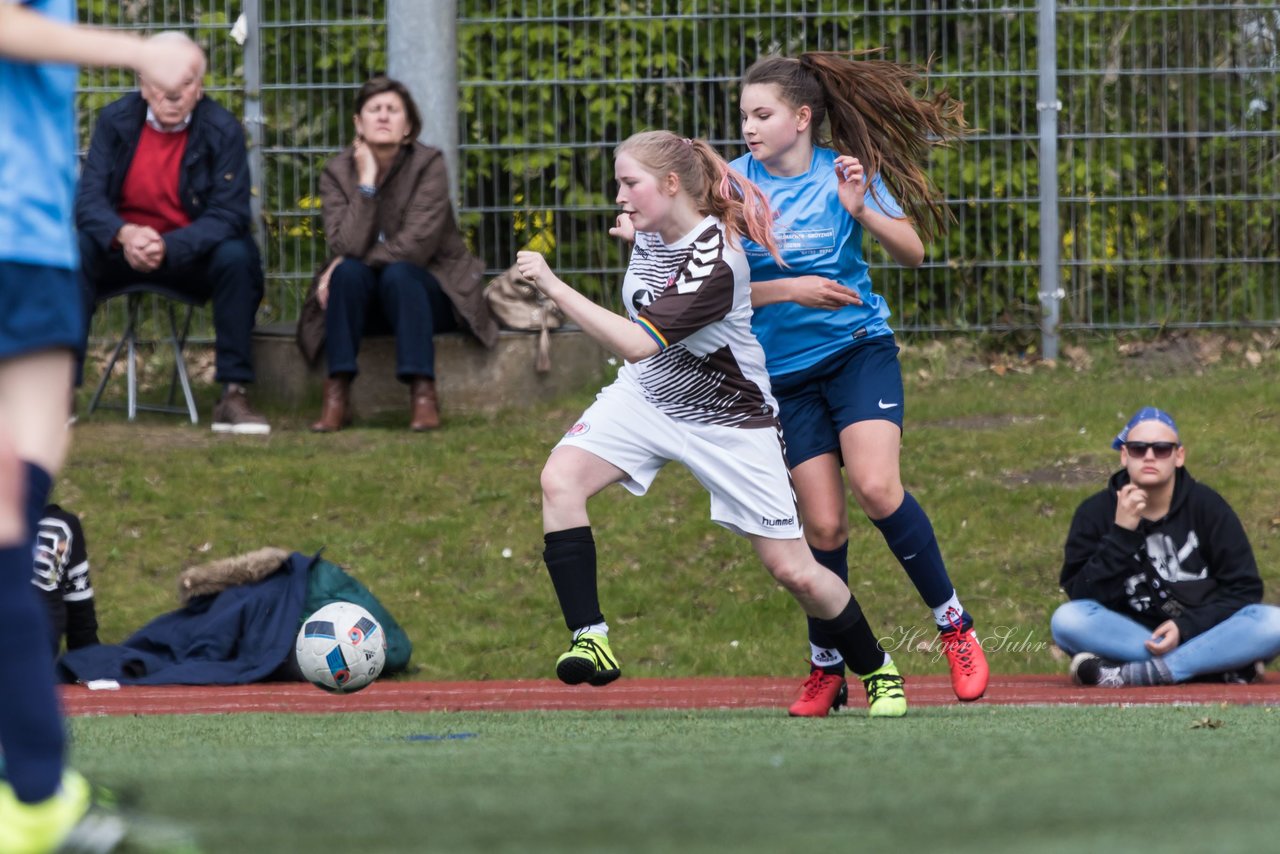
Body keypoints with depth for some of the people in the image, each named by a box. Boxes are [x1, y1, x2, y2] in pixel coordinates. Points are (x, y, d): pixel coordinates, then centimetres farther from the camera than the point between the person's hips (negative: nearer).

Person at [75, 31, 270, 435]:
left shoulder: (222, 130, -11)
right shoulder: (115, 121, -6)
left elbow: (228, 215, -16)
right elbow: (88, 200, -11)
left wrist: (169, 247, -34)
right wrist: (125, 235, -34)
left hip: (192, 254, -1)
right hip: (122, 249, 1)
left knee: (237, 256, -31)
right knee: (74, 250, -28)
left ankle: (233, 395, -27)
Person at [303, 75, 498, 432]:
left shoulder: (429, 165, -12)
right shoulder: (337, 173, -5)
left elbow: (416, 246, -22)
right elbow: (346, 247, -19)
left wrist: (345, 264, -15)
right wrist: (366, 183, -23)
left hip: (430, 291, -2)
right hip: (366, 302, 2)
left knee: (398, 274, -34)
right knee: (349, 273, -29)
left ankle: (423, 392, -38)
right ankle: (337, 392, -32)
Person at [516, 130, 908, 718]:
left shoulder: (713, 263, -32)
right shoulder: (651, 228, -7)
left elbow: (638, 343, -39)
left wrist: (552, 285, -40)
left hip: (727, 420, -6)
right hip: (646, 394, 6)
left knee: (794, 571, -2)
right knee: (560, 479, -22)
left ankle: (878, 671, 24)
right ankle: (590, 641, -23)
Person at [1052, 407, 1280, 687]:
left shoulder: (1207, 506, -1)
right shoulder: (1095, 513, -2)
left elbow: (1244, 589, -2)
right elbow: (1083, 598, -10)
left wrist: (1186, 628, -16)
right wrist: (1121, 533, -21)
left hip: (1203, 633, 0)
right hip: (1129, 637, 0)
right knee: (1067, 620, -30)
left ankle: (1129, 675, -32)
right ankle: (1221, 665, -30)